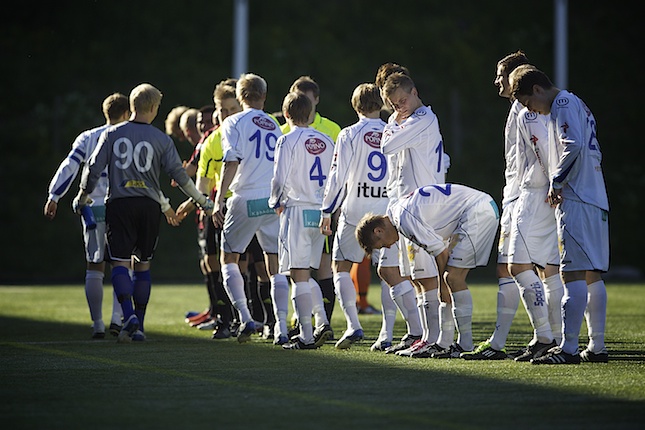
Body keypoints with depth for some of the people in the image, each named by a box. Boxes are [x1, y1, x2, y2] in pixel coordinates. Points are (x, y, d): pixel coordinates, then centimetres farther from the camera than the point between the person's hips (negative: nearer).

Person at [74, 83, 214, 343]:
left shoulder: (112, 134, 3)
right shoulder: (162, 139, 1)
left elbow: (94, 169, 1)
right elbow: (178, 174, -2)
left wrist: (82, 198, 16)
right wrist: (202, 201, 9)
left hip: (118, 204, -1)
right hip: (148, 206, 1)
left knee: (120, 262, -2)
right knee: (143, 265, 10)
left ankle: (129, 315, -23)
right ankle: (138, 326, 9)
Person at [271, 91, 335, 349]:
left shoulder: (288, 141, -8)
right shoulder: (326, 141, 10)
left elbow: (280, 179, -11)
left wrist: (276, 203, 7)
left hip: (297, 210, -6)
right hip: (321, 212, 6)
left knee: (299, 275, -4)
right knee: (306, 274, 18)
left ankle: (306, 336, -7)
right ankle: (322, 322, 3)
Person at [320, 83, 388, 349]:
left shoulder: (349, 135, -3)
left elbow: (338, 176, -5)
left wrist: (327, 211, 3)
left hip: (355, 211, -3)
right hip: (388, 212, 3)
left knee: (341, 267, 5)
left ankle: (353, 325, -11)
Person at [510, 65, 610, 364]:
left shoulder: (562, 104, -6)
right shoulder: (578, 105, 24)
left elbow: (573, 146, -21)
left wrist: (556, 182, -11)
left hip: (576, 203, -10)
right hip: (596, 200, 10)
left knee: (574, 274, -14)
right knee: (592, 275, 10)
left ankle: (568, 348, -18)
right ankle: (597, 347, 12)